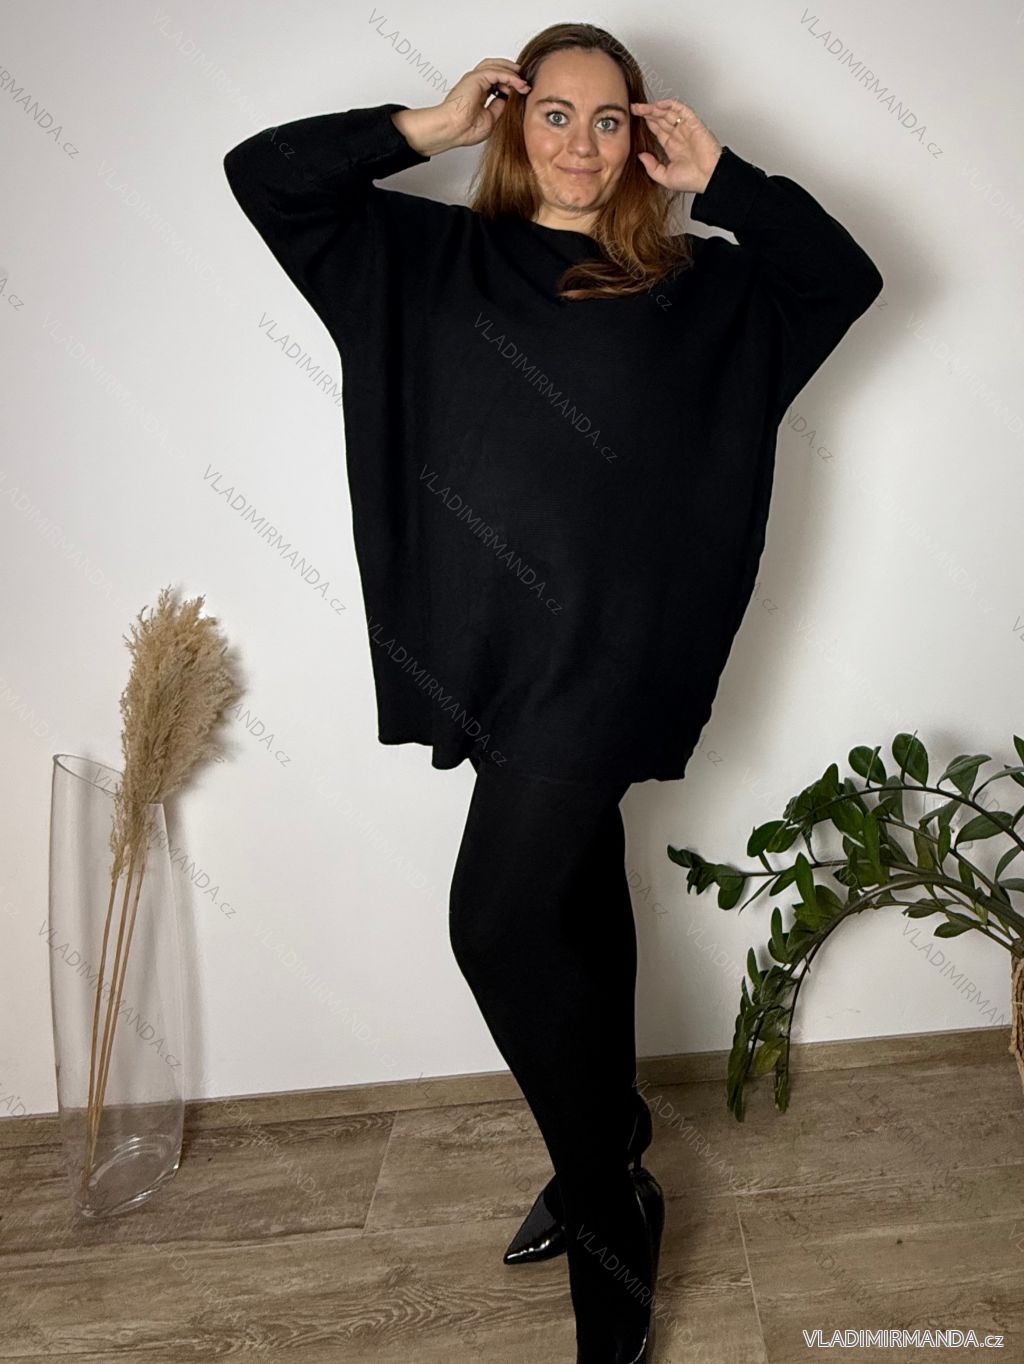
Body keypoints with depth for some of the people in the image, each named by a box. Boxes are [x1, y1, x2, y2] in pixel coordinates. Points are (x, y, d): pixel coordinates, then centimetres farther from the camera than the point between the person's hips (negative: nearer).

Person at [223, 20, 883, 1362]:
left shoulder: (692, 285, 9)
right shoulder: (434, 258, 13)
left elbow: (848, 276, 8)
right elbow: (264, 172, 12)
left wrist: (723, 179, 3)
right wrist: (426, 129, 5)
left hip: (605, 647, -4)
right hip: (487, 641, 4)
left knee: (499, 921, -12)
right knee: (575, 899, 14)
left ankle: (607, 1203, 11)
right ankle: (605, 1176, 33)